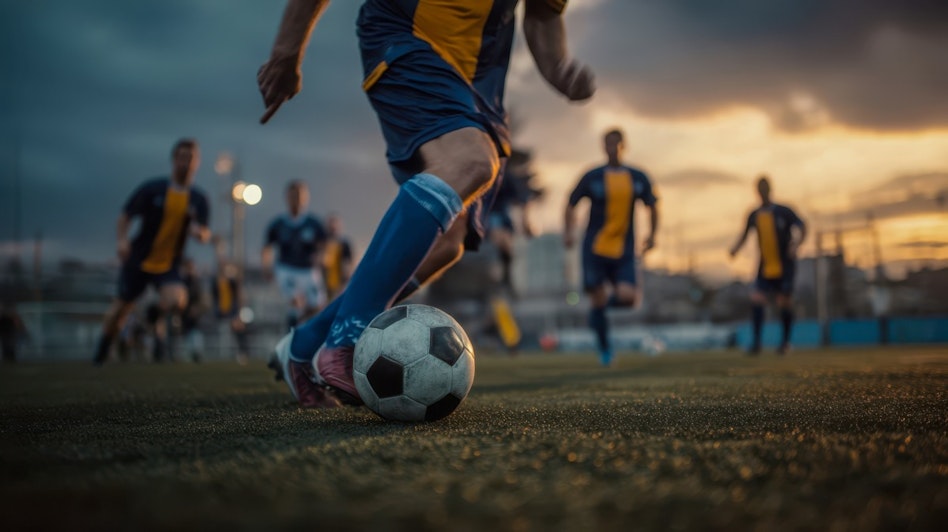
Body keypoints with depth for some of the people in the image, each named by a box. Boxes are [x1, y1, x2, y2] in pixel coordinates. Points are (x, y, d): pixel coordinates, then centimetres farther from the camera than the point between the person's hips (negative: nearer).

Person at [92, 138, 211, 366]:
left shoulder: (198, 199, 1)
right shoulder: (152, 189, -6)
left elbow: (205, 234, 1)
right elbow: (125, 216, -1)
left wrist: (200, 232, -23)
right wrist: (122, 239, -19)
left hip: (168, 266, 1)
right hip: (138, 261, -1)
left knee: (176, 300, -27)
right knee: (121, 308, 10)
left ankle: (159, 321, 8)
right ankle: (101, 352, 36)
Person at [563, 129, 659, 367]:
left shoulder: (638, 178, 5)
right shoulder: (592, 177, -1)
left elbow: (652, 205, 20)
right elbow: (571, 204, 9)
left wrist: (652, 234, 10)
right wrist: (568, 231, -3)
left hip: (624, 251, 1)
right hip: (595, 249, -1)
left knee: (628, 297, -17)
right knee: (597, 300, -3)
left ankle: (608, 300, 20)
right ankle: (604, 347, 20)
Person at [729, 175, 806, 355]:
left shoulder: (783, 211, -7)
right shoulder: (754, 215, 4)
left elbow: (802, 227, -5)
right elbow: (745, 234, 16)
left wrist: (796, 244, -23)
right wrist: (736, 248, -2)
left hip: (785, 265, -3)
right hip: (765, 266, 3)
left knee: (784, 303, -2)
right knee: (756, 299, -12)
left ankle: (786, 341, 20)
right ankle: (756, 342, -8)